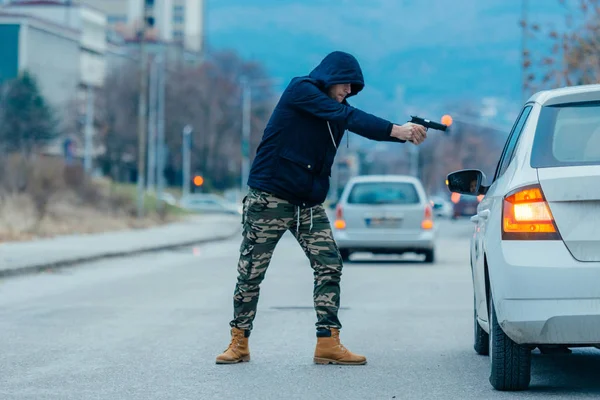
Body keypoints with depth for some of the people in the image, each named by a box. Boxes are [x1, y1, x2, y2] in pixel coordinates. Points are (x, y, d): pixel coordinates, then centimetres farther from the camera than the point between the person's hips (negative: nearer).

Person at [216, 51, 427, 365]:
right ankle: (239, 343, 12)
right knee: (251, 272, 0)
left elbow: (360, 124, -4)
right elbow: (348, 116, -21)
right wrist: (395, 130, -28)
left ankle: (328, 344, -3)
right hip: (269, 198, -7)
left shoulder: (335, 110, 11)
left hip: (309, 203, 7)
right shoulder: (300, 90, -10)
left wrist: (406, 133, -22)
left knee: (329, 266, -5)